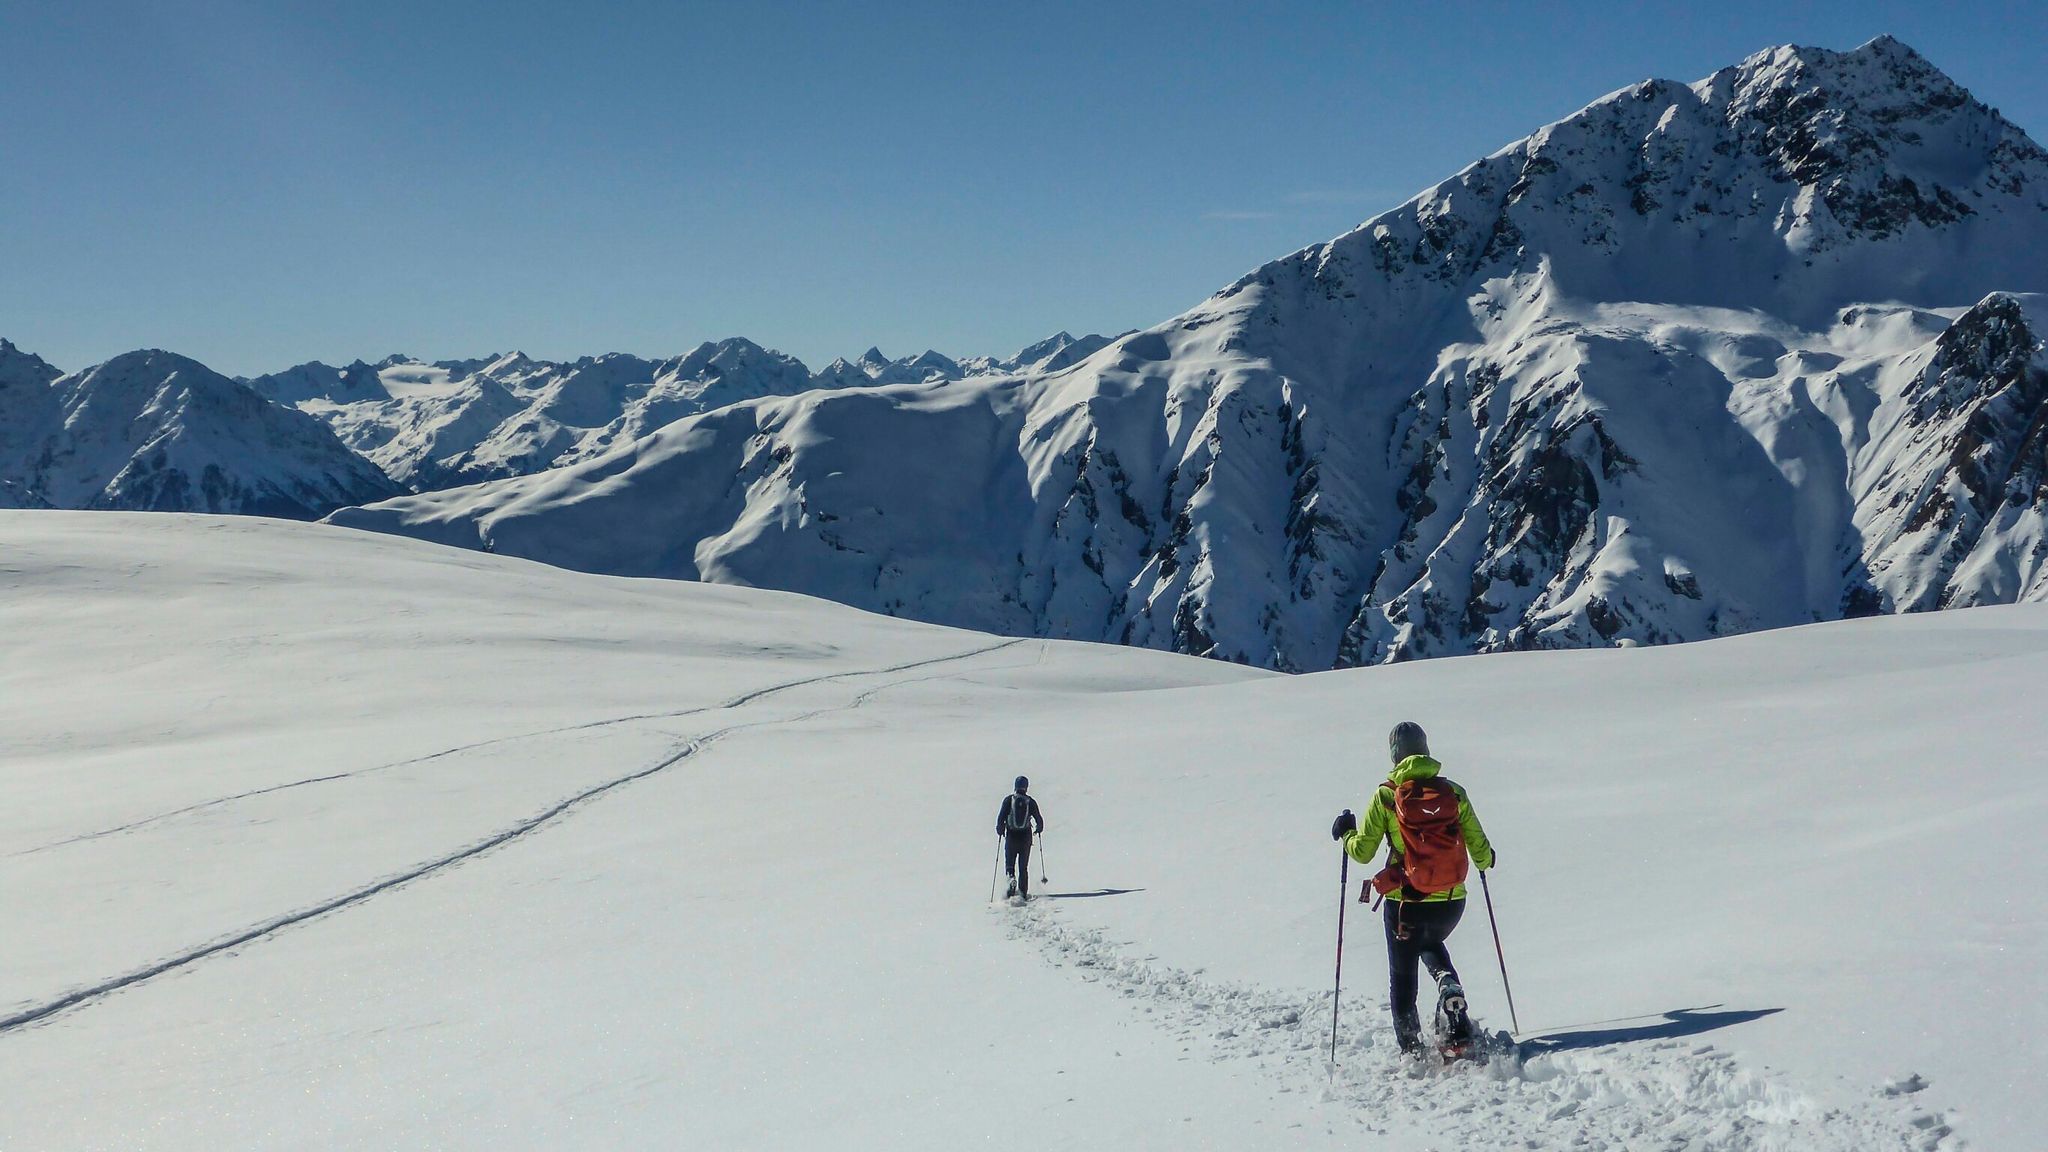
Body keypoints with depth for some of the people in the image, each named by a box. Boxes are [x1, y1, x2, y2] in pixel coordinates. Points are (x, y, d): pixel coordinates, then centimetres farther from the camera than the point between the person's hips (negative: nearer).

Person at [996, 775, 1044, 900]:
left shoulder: (1008, 800, -3)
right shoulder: (1031, 802, -1)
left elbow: (1001, 816, -8)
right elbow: (1039, 820, 2)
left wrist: (1000, 830, 7)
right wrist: (1038, 829, 22)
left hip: (1011, 836, -1)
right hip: (1026, 837, 1)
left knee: (1009, 863, 11)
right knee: (1023, 866, 10)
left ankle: (1011, 877, -20)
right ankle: (1023, 893, 7)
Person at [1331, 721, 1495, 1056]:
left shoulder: (1385, 796, -7)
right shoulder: (1454, 793, -1)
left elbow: (1362, 852, -4)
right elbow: (1480, 852, 1)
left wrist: (1345, 834, 17)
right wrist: (1486, 859, 25)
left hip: (1404, 903, -2)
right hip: (1451, 902, 3)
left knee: (1402, 978, 15)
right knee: (1432, 946, 32)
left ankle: (1411, 1050, 17)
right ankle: (1451, 991, 5)